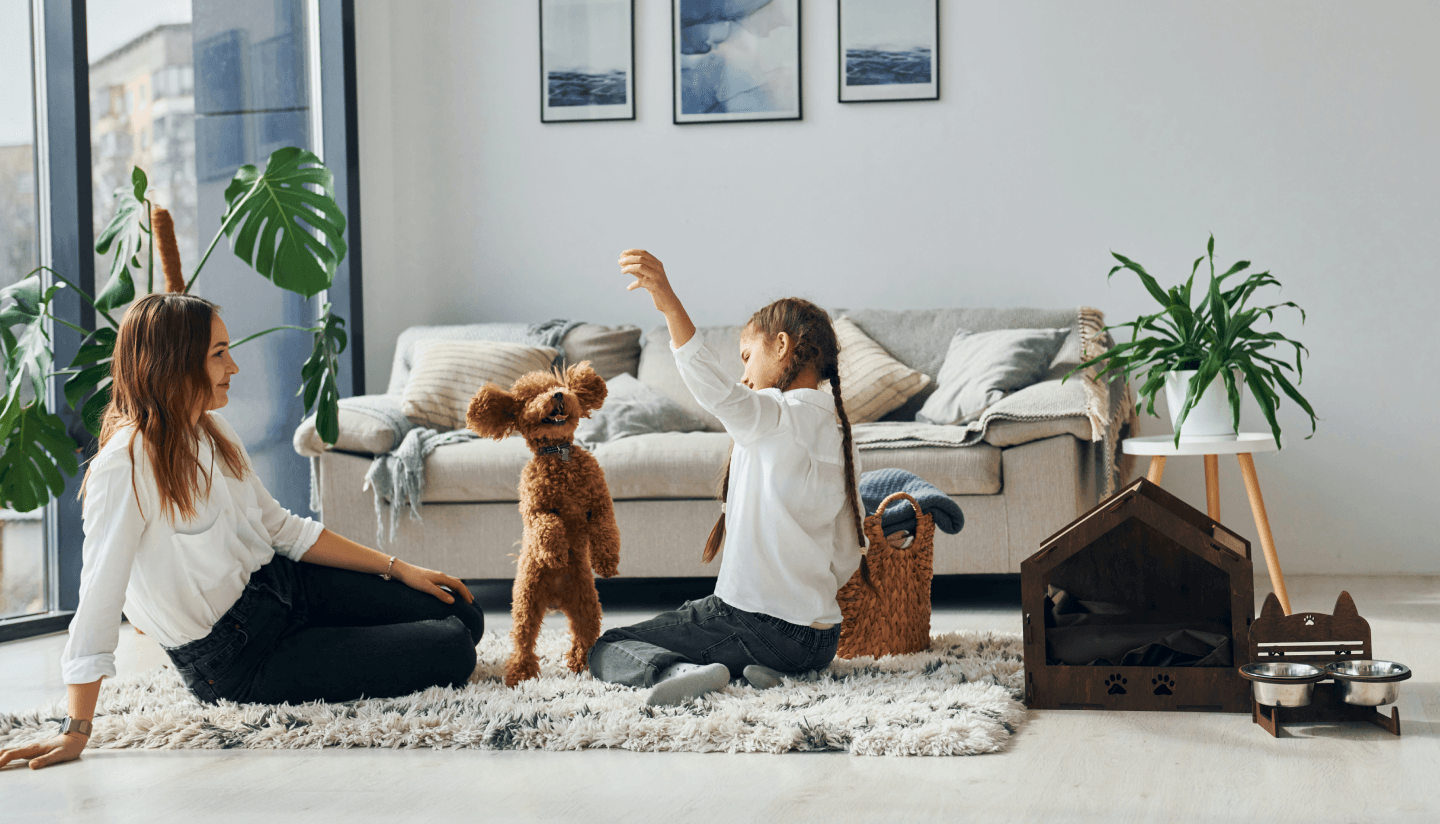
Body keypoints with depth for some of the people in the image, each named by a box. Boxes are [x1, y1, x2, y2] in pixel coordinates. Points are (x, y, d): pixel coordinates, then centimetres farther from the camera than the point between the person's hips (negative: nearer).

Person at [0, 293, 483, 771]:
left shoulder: (212, 432, 2)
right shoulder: (126, 467, -25)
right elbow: (99, 598, -28)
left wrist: (397, 568, 10)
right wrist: (76, 731, -29)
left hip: (278, 584, 8)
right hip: (235, 659, -8)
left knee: (463, 620, 4)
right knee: (452, 653, -13)